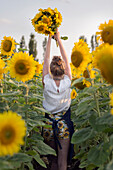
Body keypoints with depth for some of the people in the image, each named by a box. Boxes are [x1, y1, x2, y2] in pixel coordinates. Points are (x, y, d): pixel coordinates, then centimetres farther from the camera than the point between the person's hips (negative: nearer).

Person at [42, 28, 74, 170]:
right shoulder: (67, 82, -17)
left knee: (53, 158, 19)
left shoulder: (46, 82, -18)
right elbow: (66, 59, -5)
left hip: (48, 122, 1)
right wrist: (58, 39, 4)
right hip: (64, 123, -1)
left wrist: (50, 39, 3)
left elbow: (46, 60, -5)